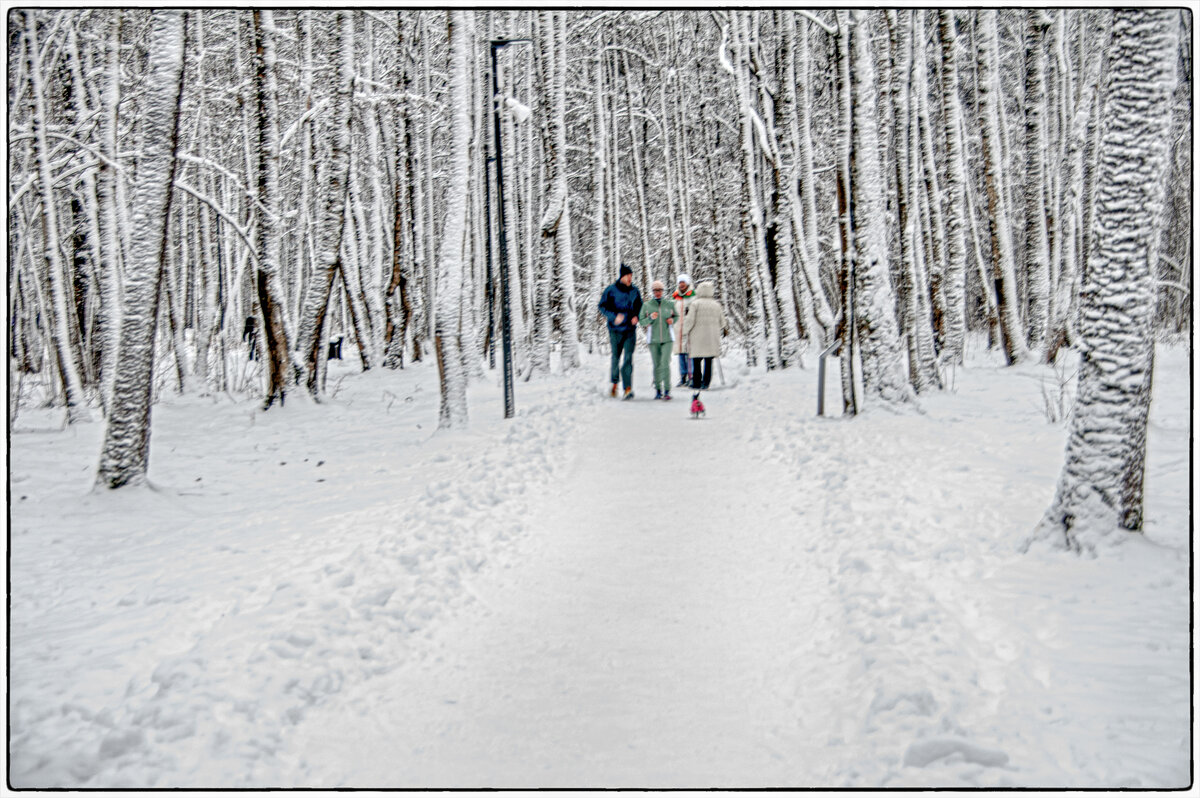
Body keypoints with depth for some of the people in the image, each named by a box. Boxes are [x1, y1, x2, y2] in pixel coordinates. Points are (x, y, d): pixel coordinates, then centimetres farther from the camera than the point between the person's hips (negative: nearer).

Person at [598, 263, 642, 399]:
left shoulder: (634, 291, 7)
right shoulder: (611, 290, -3)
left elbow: (639, 306, 19)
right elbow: (603, 306, -4)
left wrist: (636, 316, 0)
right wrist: (614, 317, -16)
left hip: (630, 329, 2)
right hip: (616, 330, -2)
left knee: (628, 358, -7)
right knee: (615, 357, 7)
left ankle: (628, 388, -9)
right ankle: (614, 383, 28)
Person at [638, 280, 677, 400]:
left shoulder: (669, 304, 3)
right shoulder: (647, 305, 0)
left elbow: (676, 316, 18)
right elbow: (642, 322, 1)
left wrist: (672, 320, -4)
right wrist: (651, 318, -17)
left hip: (667, 338, -1)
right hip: (653, 339, 1)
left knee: (665, 364, -13)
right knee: (656, 365, 5)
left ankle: (667, 390, -8)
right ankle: (658, 390, 16)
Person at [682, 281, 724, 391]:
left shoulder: (695, 304, -6)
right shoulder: (716, 305, 8)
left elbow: (690, 321, -11)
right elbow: (722, 323, 12)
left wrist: (685, 331, 4)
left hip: (698, 338, -3)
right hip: (712, 339, 4)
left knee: (696, 361, 3)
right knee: (708, 362, 7)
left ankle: (697, 383, 2)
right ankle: (705, 383, 5)